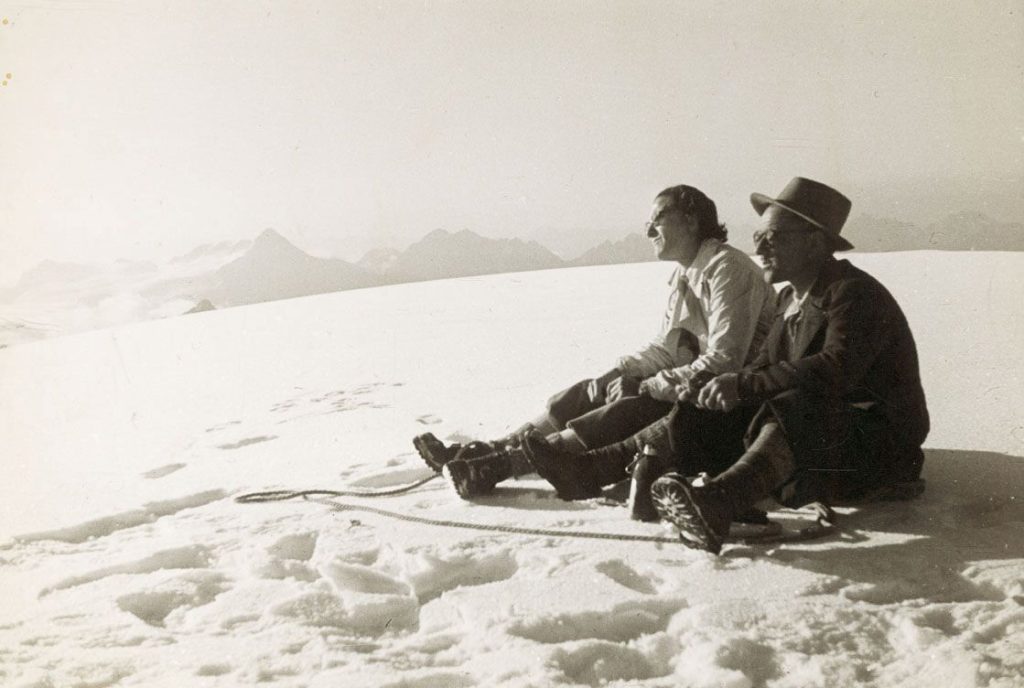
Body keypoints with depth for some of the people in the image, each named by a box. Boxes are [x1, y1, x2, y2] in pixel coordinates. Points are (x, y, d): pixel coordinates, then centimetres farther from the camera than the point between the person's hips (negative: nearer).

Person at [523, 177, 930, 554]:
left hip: (878, 444, -8)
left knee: (792, 412, -38)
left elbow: (834, 370, -31)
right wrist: (713, 392, -5)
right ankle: (587, 470, -6)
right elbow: (765, 368, 13)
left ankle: (715, 504, -63)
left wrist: (741, 384, -32)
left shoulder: (857, 294, -15)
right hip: (805, 431, 8)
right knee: (703, 419, -3)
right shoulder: (792, 297, 13)